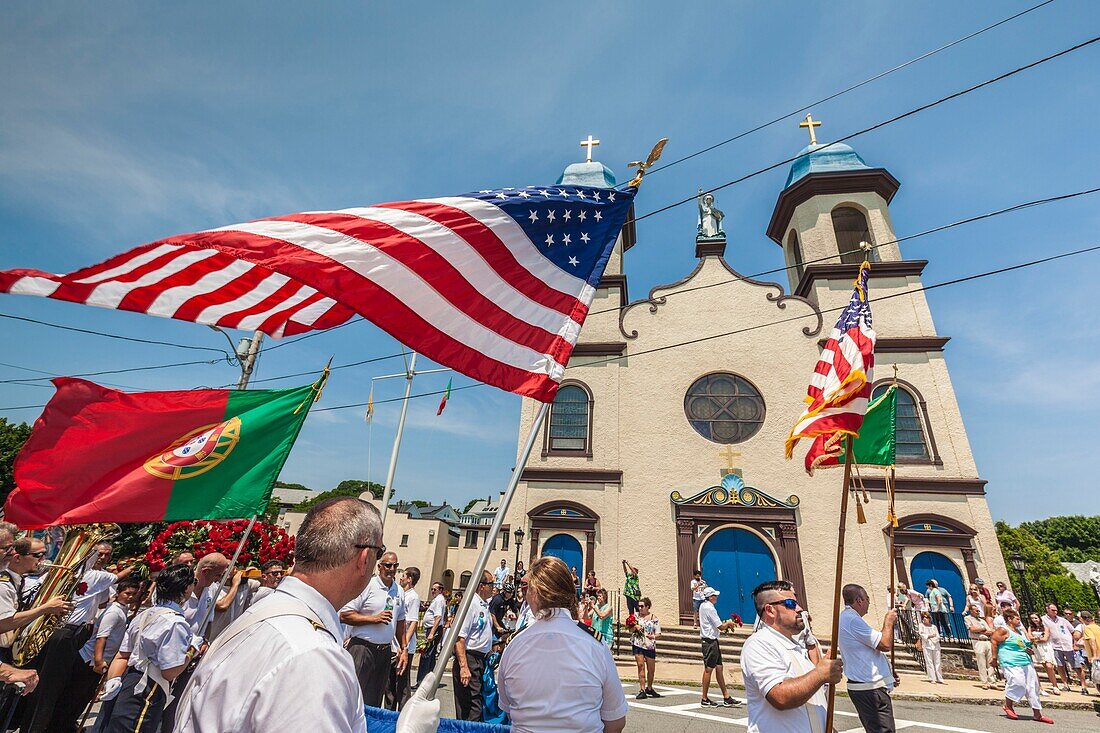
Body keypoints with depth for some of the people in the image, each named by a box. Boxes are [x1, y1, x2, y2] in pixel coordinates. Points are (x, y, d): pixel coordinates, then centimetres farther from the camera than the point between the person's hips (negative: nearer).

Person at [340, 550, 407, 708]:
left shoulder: (398, 591, 9)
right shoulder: (367, 585, -12)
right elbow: (344, 615, -15)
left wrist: (404, 649, 15)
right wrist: (374, 619, -18)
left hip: (385, 651, 6)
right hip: (362, 647, -6)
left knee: (375, 700, 14)